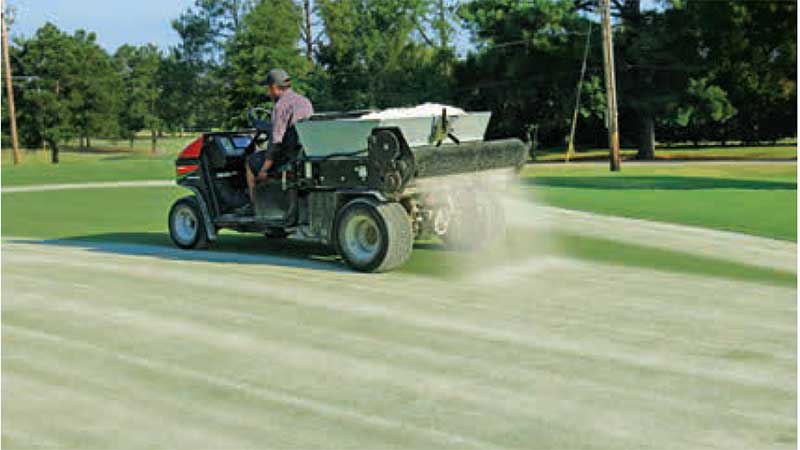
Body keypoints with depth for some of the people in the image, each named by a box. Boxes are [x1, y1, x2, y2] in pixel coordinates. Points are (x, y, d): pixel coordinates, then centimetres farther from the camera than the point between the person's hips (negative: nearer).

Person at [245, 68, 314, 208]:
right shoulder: (306, 101, 10)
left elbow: (276, 141, -20)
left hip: (289, 157, -9)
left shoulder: (281, 106, -17)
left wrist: (264, 169, -15)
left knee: (251, 162, 15)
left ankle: (255, 204, 17)